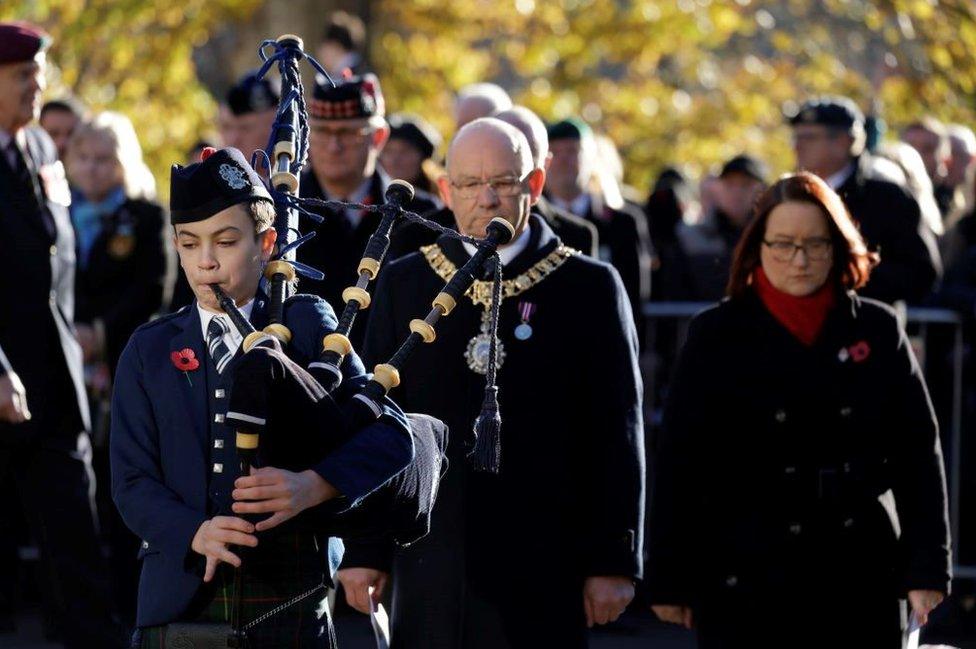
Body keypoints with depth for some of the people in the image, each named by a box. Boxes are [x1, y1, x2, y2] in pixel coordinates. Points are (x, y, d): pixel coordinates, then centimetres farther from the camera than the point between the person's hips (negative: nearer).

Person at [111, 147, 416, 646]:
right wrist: (195, 532, -18)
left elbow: (391, 436, -4)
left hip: (289, 600, -2)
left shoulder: (304, 326, 5)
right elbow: (133, 480, 3)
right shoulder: (149, 351, 12)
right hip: (179, 600, 2)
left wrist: (314, 485, -23)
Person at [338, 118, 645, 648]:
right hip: (431, 561, 2)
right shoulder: (404, 284, 9)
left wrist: (613, 561, -2)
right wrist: (364, 550, 5)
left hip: (543, 565, -2)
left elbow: (617, 438, 2)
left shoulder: (589, 287, 3)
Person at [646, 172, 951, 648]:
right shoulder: (717, 336, 2)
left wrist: (926, 567, 0)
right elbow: (678, 463, 2)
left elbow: (918, 453, 6)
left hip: (859, 577, 2)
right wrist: (668, 580, -1)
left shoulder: (878, 330, 6)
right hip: (745, 583, -2)